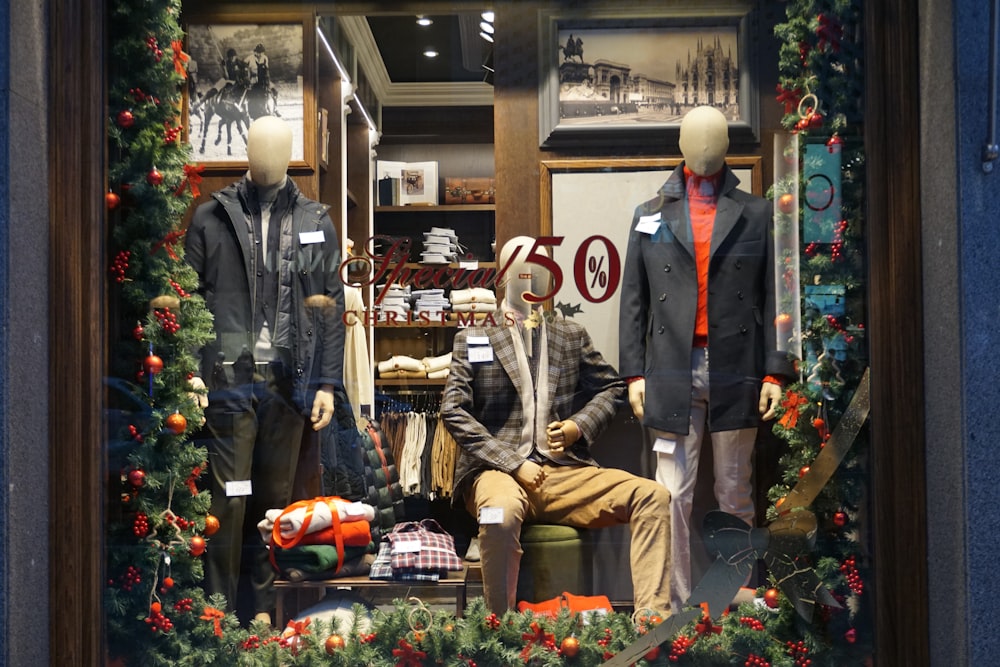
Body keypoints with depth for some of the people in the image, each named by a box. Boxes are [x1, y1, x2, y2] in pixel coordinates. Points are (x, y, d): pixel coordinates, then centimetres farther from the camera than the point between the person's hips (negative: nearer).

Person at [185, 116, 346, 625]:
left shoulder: (316, 223, 10)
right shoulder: (212, 217, 5)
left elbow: (331, 308, 9)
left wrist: (327, 383, 2)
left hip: (288, 380, 2)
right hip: (228, 378, -2)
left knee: (276, 499, 8)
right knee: (229, 499, -4)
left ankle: (264, 607, 18)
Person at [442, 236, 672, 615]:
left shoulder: (571, 337, 21)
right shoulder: (473, 340, 10)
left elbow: (611, 387, 24)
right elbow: (454, 411, 0)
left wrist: (579, 427, 1)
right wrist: (513, 464, -11)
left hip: (565, 473, 4)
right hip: (497, 472, -3)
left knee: (652, 496, -20)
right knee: (502, 511, -40)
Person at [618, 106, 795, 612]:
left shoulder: (756, 214, 9)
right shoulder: (650, 215, 12)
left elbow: (772, 297, 5)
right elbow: (633, 301, 9)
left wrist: (775, 371, -2)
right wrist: (634, 372, 2)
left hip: (735, 372, 0)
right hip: (671, 372, 0)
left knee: (735, 493, 6)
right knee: (673, 495, 0)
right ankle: (674, 599, 8)